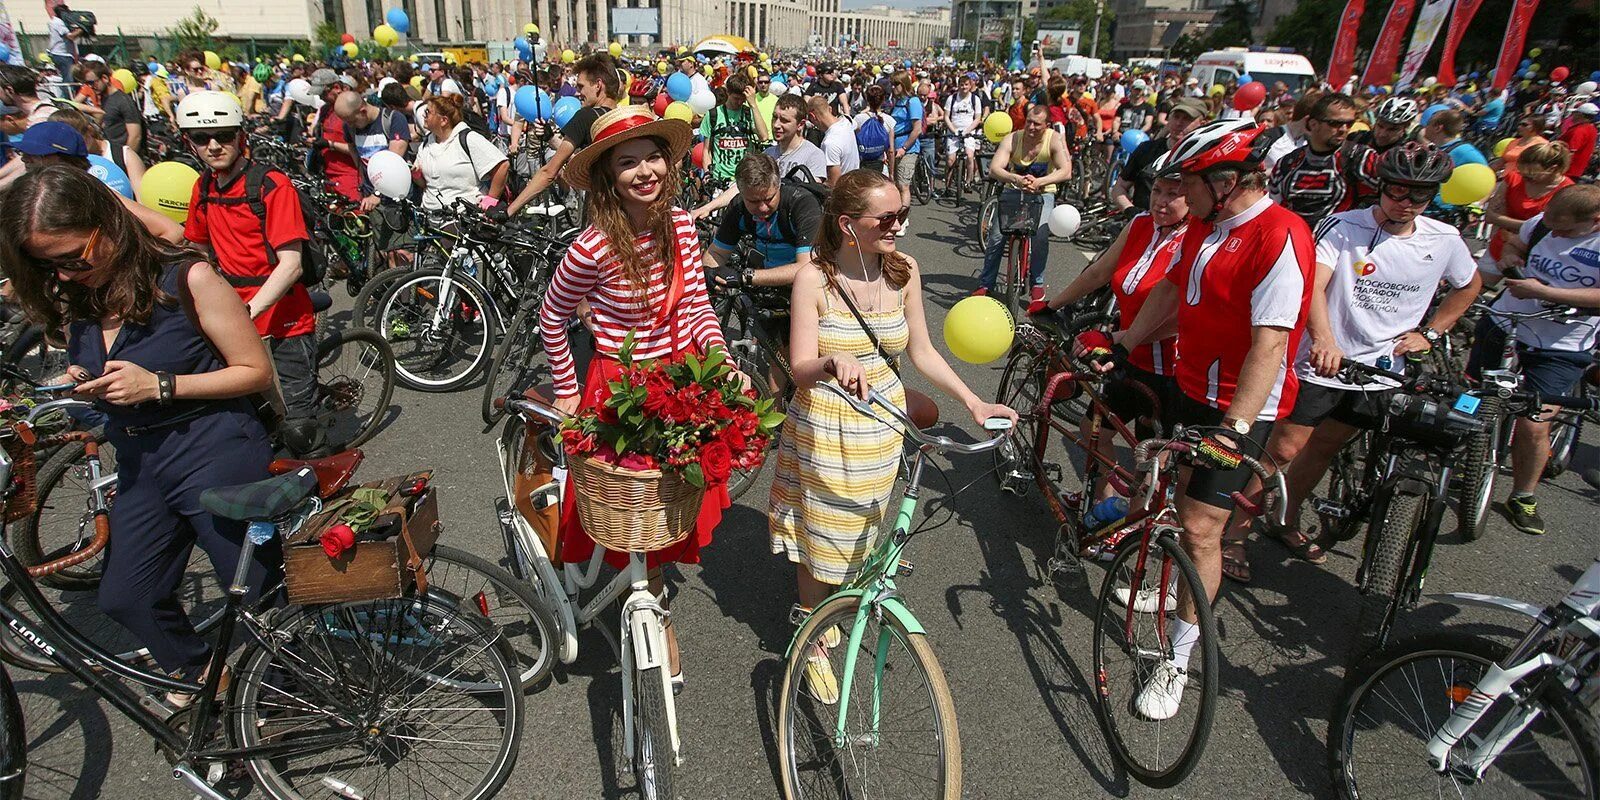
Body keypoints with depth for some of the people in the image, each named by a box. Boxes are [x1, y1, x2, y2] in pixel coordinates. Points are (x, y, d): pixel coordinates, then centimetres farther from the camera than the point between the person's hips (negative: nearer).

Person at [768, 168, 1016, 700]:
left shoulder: (903, 269, -3)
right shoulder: (813, 279, -14)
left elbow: (921, 351, 4)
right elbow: (800, 369, -18)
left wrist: (973, 402, 0)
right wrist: (832, 363, -41)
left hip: (883, 423, 4)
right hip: (825, 426, -4)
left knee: (859, 531, 16)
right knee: (818, 536, 7)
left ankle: (831, 603, 45)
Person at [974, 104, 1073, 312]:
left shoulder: (1055, 139, -14)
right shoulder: (1013, 139, -13)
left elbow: (1066, 172, -25)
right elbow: (994, 169, -26)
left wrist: (1038, 182, -41)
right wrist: (1016, 179, -46)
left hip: (1042, 194, -1)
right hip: (1014, 192, 1)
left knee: (1041, 236, -24)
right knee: (996, 237, -12)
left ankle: (1036, 286, -7)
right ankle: (985, 284, 5)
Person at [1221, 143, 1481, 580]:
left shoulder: (1444, 240, 2)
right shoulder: (1343, 227, -12)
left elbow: (1470, 284, 22)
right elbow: (1314, 285, -26)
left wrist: (1429, 333, 10)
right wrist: (1324, 340, -43)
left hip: (1377, 372, 5)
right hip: (1322, 363, -4)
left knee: (1323, 449, 15)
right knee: (1283, 448, -5)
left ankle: (1288, 524, 35)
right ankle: (1234, 534, 6)